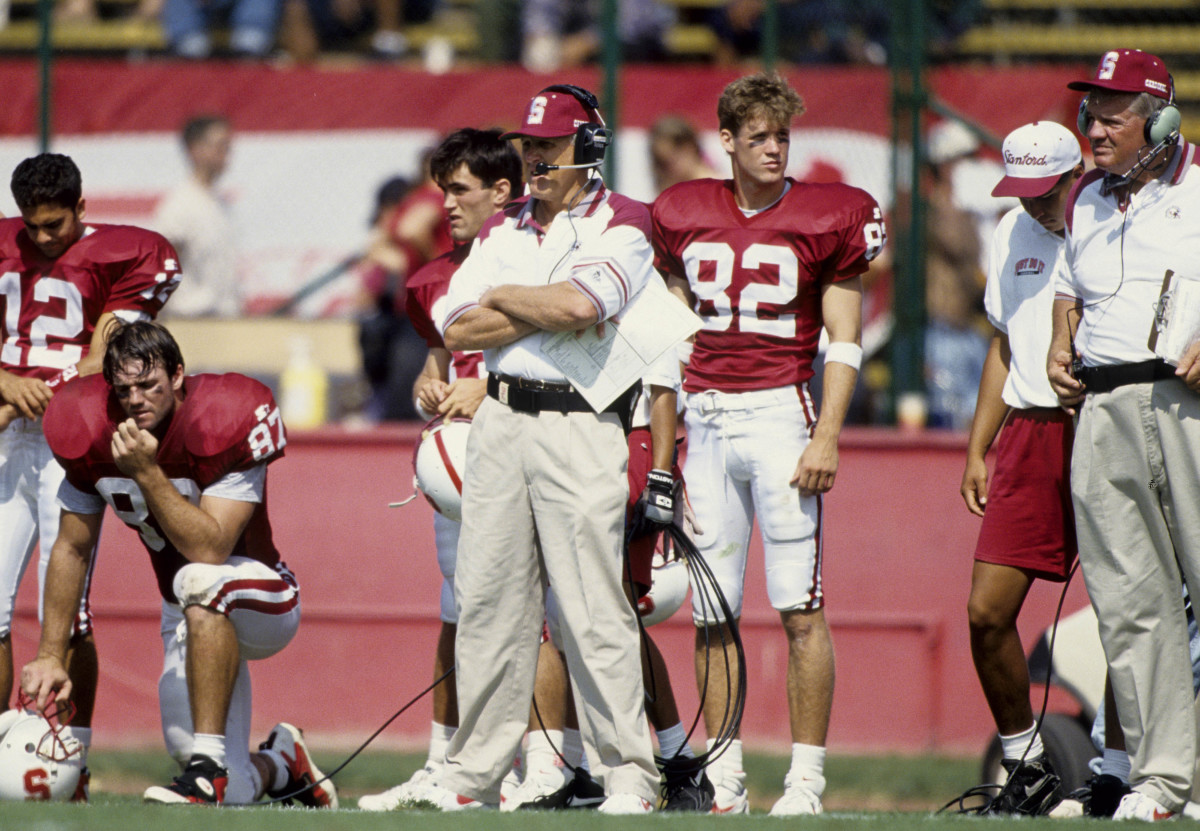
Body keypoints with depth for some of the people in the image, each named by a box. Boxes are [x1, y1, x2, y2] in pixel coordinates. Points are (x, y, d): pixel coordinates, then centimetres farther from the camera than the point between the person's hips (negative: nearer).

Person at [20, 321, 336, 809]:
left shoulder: (224, 423, -24)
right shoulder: (93, 433, -9)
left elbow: (211, 550, -32)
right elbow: (72, 549, 4)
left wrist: (147, 473, -36)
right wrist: (50, 655, 2)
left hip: (264, 602, -5)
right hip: (194, 623, 5)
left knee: (200, 581, -41)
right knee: (233, 795, -5)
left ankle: (209, 766, -37)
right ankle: (281, 763, 34)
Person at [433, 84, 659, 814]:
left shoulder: (620, 225, -2)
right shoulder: (503, 229, 16)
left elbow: (581, 304, -21)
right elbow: (459, 329, 4)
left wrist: (505, 297, -4)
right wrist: (550, 311, -7)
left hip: (580, 423, -6)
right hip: (501, 422, 6)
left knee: (594, 610, -9)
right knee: (487, 600, 5)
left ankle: (628, 775, -6)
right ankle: (475, 774, 10)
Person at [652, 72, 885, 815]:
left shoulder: (825, 218, 0)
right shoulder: (686, 216, 10)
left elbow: (845, 341, -1)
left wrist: (827, 436, -10)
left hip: (781, 411, -4)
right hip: (706, 415, 4)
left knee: (801, 607, -7)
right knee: (711, 609, 4)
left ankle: (807, 776, -5)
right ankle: (723, 776, 9)